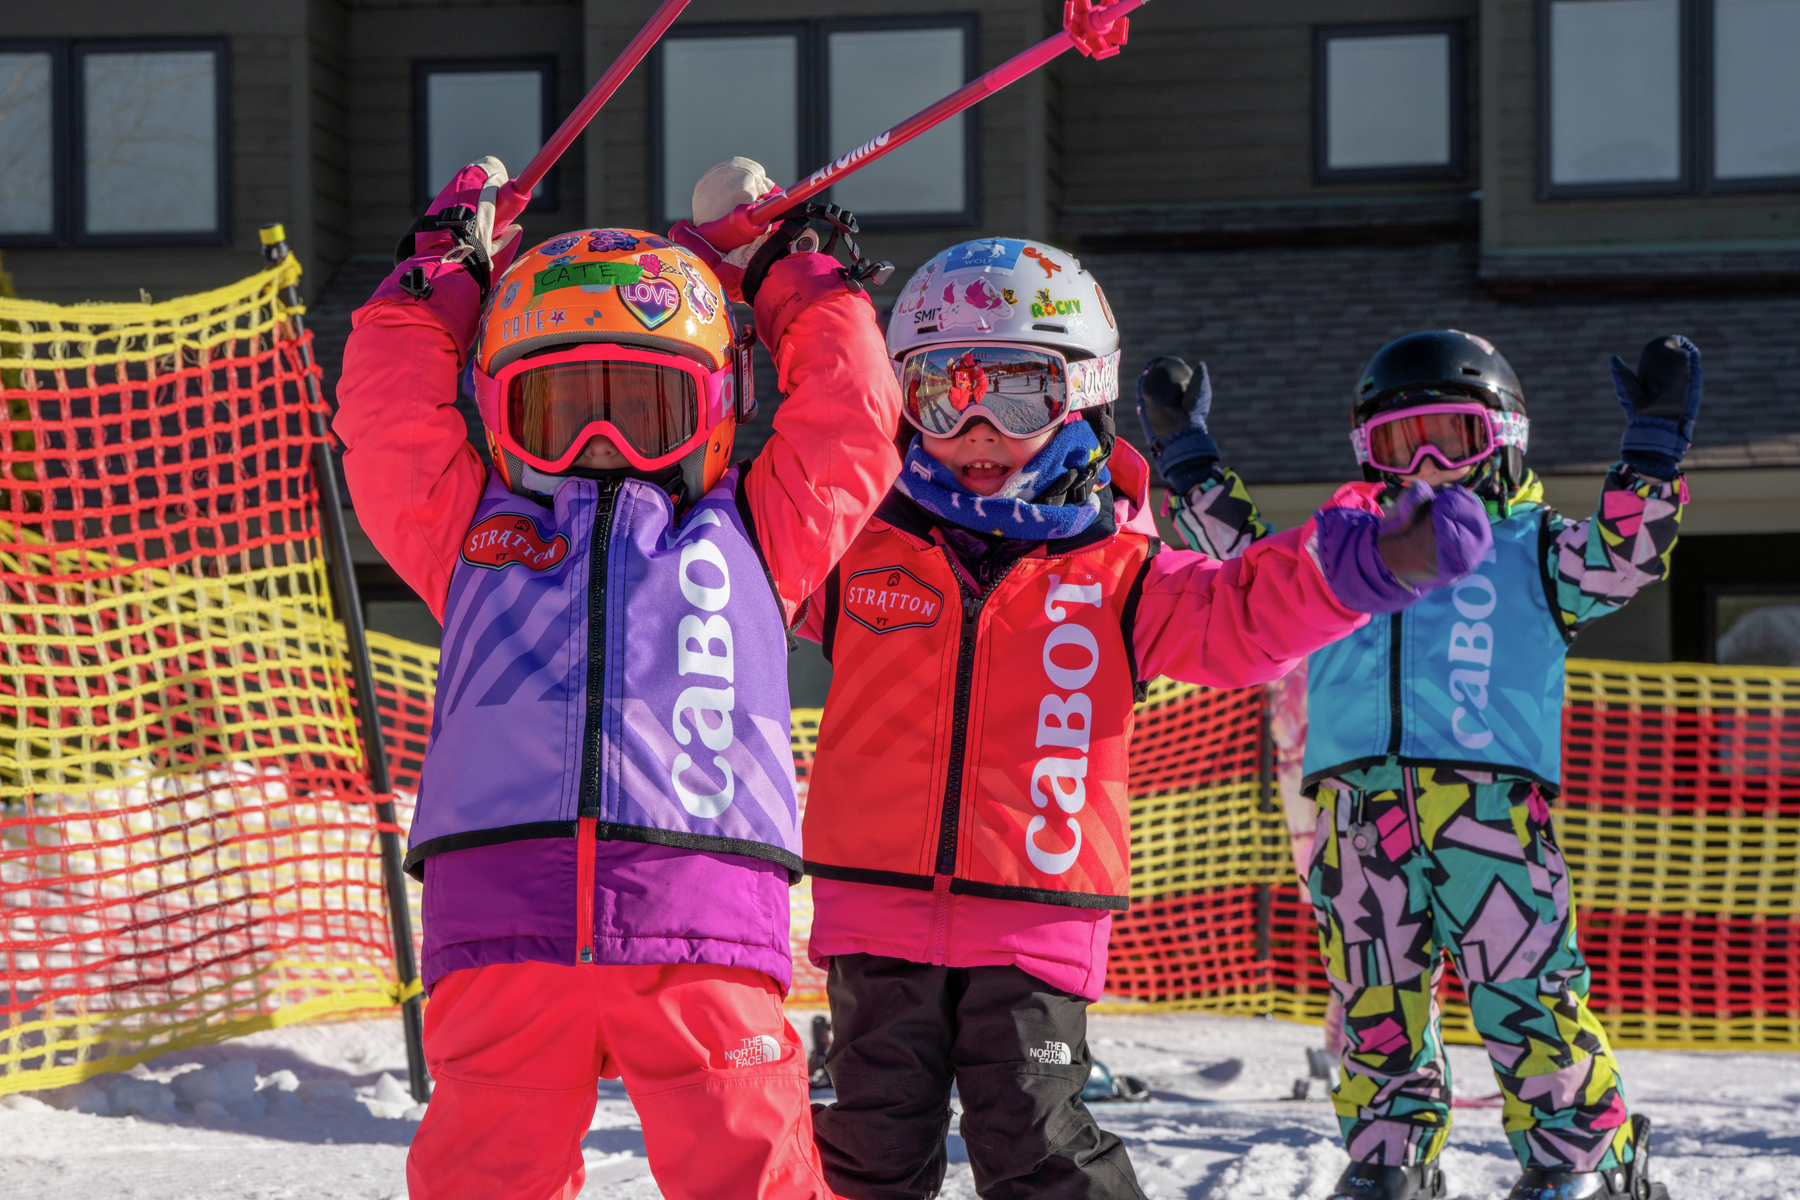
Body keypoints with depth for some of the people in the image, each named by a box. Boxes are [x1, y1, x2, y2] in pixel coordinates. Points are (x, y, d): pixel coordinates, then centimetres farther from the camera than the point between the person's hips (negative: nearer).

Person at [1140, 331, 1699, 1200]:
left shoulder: (1529, 550, 16)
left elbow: (1626, 552, 3)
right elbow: (1242, 557, 28)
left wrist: (1653, 444, -3)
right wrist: (1186, 453, 26)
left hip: (1493, 808, -3)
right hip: (1359, 815, 4)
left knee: (1530, 1000, -7)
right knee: (1376, 1008, 7)